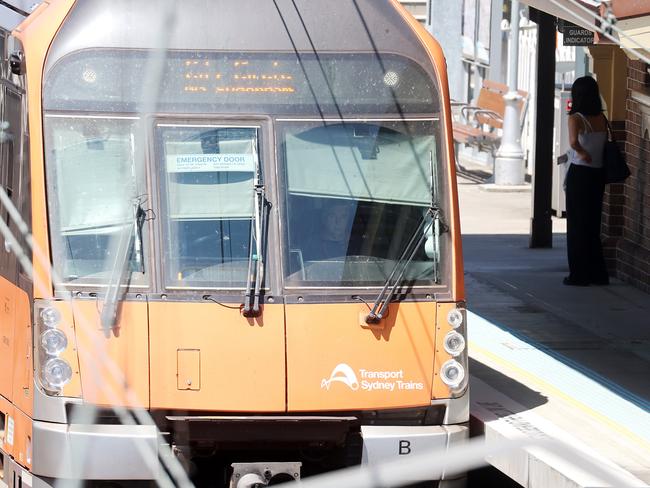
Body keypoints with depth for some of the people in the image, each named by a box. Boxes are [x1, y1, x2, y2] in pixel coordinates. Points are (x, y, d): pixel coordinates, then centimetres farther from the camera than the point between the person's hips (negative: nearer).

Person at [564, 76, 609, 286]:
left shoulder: (576, 118, -14)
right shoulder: (602, 119, 4)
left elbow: (574, 142, -29)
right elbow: (606, 146, 9)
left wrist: (584, 154, -16)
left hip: (579, 173, -6)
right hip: (598, 174, 6)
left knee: (577, 224, 3)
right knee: (592, 224, 15)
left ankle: (579, 274, 5)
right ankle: (598, 273, 18)